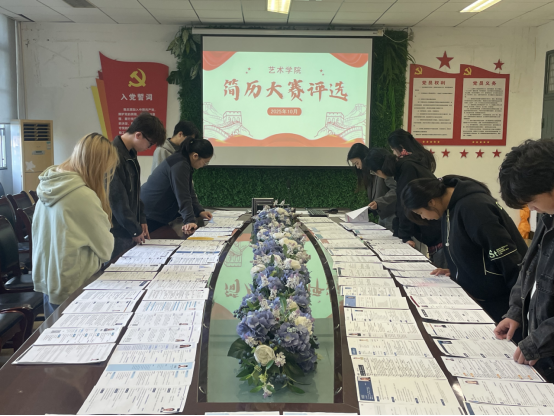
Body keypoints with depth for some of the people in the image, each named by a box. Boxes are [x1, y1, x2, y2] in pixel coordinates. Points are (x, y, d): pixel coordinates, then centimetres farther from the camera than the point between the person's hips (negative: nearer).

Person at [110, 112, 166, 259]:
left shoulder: (130, 154, 10)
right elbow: (117, 200, -20)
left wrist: (142, 220, 13)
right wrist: (135, 230, -12)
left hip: (129, 231, 9)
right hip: (118, 233, -9)